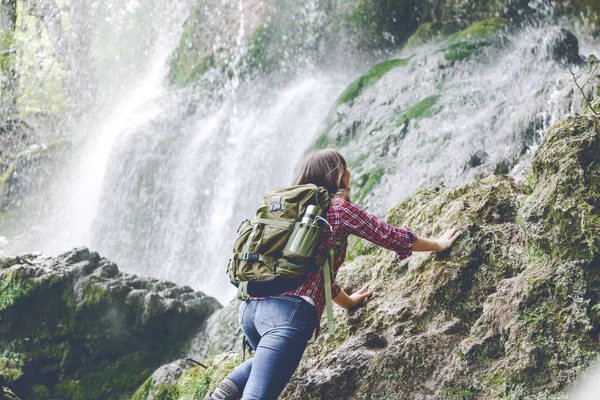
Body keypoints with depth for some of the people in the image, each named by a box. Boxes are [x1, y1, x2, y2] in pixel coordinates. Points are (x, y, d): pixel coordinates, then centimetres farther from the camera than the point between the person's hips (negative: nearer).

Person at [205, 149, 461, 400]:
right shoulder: (339, 207, 4)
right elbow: (393, 237, 11)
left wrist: (347, 301, 50)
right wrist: (439, 244, 28)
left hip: (251, 305, 8)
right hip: (289, 311, -8)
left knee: (268, 359, 36)